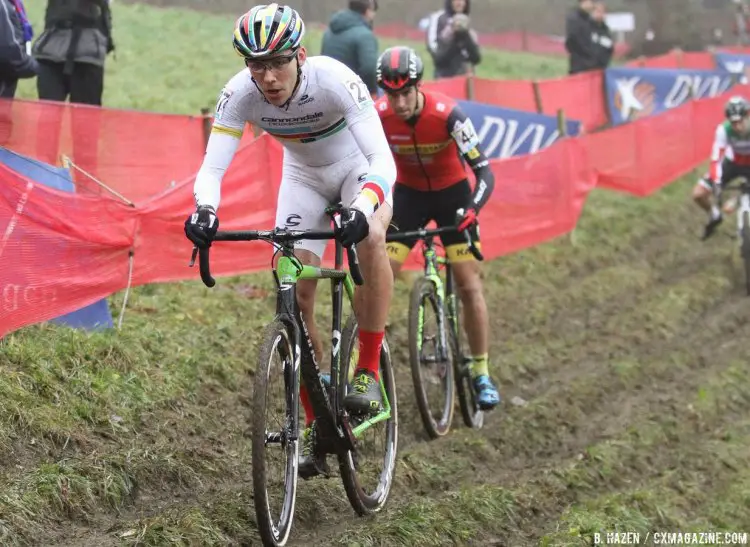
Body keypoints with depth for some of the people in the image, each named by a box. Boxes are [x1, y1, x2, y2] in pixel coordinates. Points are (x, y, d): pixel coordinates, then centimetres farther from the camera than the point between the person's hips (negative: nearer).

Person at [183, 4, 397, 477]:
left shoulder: (335, 80, -36)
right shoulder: (240, 94, -27)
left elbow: (384, 161, -42)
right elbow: (212, 168, -29)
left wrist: (361, 209, -61)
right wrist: (204, 212, -51)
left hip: (359, 169, -3)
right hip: (303, 177, 3)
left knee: (370, 238, -36)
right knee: (296, 294, -11)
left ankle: (369, 373, -23)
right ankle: (317, 424, 3)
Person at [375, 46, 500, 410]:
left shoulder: (447, 114, -30)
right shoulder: (378, 116, -23)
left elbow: (484, 172, -28)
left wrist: (472, 209, -44)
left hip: (451, 192, -2)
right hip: (409, 193, 2)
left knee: (470, 287, -5)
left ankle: (482, 374, 8)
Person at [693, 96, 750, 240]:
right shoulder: (724, 129, -31)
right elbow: (716, 158, -33)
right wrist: (716, 182, -42)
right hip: (731, 163, 1)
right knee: (698, 194, -9)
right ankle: (714, 216, 24)